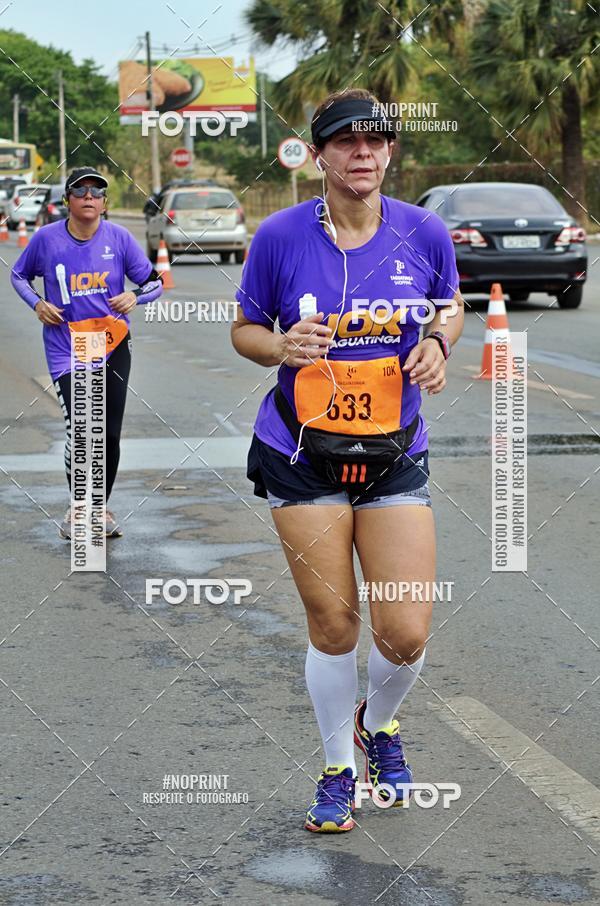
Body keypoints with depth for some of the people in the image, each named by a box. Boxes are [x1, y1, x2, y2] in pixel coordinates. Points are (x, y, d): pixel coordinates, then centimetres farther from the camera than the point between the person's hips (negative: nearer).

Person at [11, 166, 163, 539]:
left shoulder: (119, 237, -4)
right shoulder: (47, 238, -6)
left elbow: (154, 282, 3)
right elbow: (19, 275, 11)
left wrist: (134, 297, -18)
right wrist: (38, 304, -6)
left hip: (114, 347, 2)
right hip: (67, 350, -2)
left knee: (110, 435, 8)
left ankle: (101, 508, 28)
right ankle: (78, 507, 9)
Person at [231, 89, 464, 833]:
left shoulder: (424, 233, -3)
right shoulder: (280, 235, -8)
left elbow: (450, 306, 15)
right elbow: (244, 329, 4)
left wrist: (438, 343, -7)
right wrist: (279, 347, -18)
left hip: (395, 457, 1)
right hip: (302, 457, -1)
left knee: (406, 634, -3)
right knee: (332, 628, 3)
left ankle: (378, 725, 31)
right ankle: (337, 770, 27)